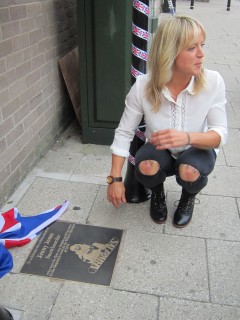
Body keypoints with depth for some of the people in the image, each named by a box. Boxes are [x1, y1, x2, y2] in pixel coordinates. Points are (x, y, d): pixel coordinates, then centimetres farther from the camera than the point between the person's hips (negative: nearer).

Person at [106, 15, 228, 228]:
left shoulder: (213, 82, -23)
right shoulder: (143, 86, -23)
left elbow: (220, 133, -19)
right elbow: (124, 133, -14)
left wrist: (188, 137, -41)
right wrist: (115, 179, -16)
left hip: (198, 150, 0)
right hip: (160, 152, 1)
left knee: (188, 172, -34)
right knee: (145, 167, -33)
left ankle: (189, 197, 7)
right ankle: (157, 192, 8)